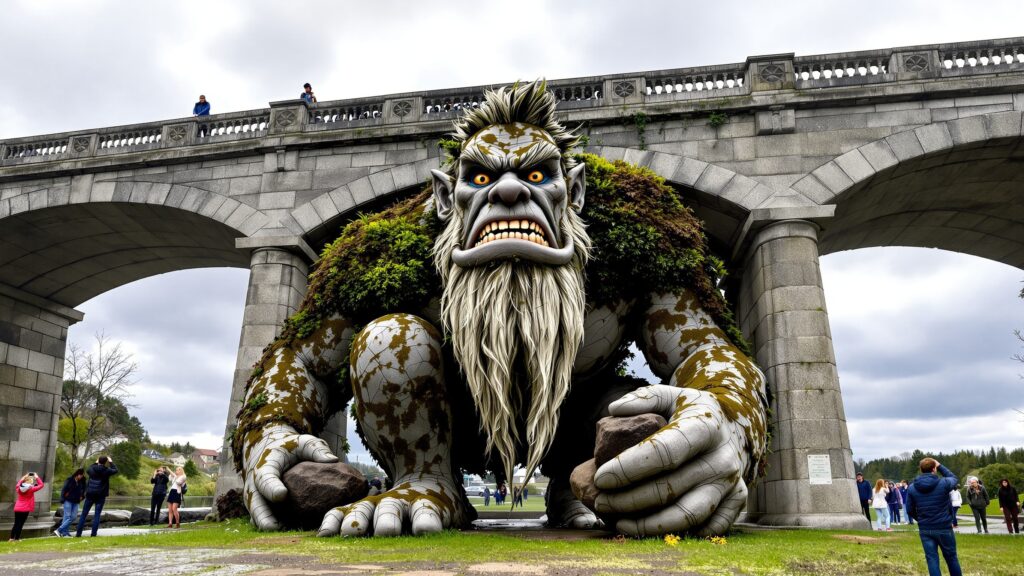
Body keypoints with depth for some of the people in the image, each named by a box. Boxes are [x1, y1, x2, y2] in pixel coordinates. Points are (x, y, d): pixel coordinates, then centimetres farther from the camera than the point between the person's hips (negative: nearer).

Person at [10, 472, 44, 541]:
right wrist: (37, 478, 4)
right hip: (25, 509, -5)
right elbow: (41, 485, -4)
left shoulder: (19, 488, 4)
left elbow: (18, 484, 28)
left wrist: (23, 477, 26)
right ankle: (17, 539, 0)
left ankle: (12, 538, 18)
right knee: (20, 524, -1)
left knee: (16, 524, 14)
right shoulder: (31, 489, -11)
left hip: (17, 509, 5)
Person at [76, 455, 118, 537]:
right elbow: (115, 470, 11)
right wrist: (111, 462, 20)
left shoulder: (92, 469, -2)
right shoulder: (106, 471, -9)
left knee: (84, 514, 11)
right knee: (97, 515, 2)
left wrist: (95, 463, 31)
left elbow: (87, 470, 23)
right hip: (100, 496, -2)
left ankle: (78, 533, 11)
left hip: (90, 494, 2)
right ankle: (93, 534, -2)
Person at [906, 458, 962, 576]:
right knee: (951, 557, 15)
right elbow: (954, 478, 12)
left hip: (925, 530, 1)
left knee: (932, 559, 5)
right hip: (944, 528, -1)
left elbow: (910, 510, 2)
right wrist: (940, 466, 17)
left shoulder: (911, 488, -3)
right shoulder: (943, 483, -12)